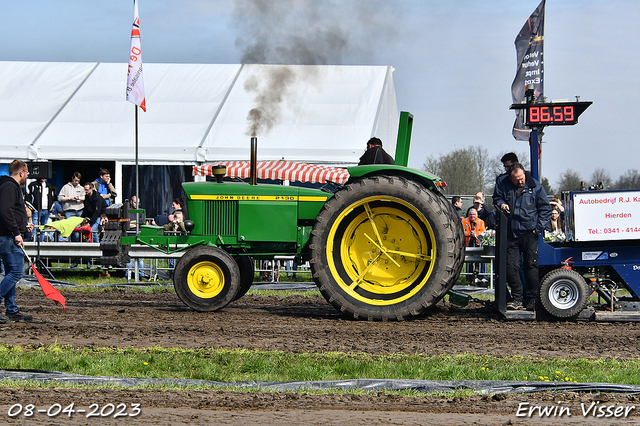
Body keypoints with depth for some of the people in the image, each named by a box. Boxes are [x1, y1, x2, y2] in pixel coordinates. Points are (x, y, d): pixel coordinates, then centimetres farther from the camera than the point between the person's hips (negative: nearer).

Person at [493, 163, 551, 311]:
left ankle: (532, 298, 7)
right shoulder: (503, 184, 4)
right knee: (511, 266, -2)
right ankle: (517, 298, 6)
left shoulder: (535, 186, 0)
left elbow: (545, 208, 4)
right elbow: (497, 197, 20)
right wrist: (501, 204, -4)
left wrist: (539, 228, -3)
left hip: (529, 233, -2)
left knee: (531, 265, -2)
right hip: (511, 233, 2)